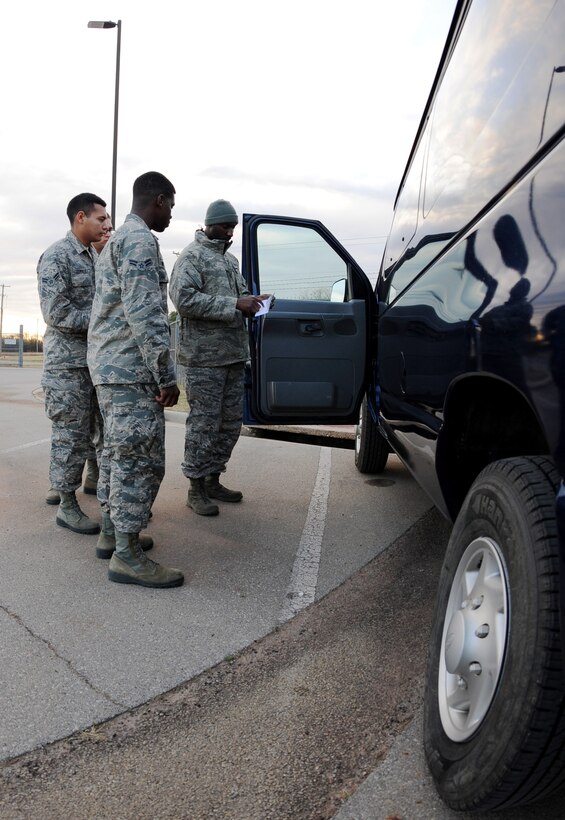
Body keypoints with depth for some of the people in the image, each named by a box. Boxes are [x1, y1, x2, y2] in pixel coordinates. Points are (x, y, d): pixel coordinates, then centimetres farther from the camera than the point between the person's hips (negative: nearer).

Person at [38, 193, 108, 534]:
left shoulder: (95, 256, 14)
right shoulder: (56, 257, -11)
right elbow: (57, 314, -18)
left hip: (96, 360, 8)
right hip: (67, 363, -8)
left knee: (91, 430, 14)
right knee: (71, 435, -2)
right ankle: (67, 506, 9)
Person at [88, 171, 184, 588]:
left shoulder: (116, 239, 22)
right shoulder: (140, 239, -12)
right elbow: (144, 312, -21)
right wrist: (166, 376, -19)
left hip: (109, 367, 11)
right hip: (132, 369, -11)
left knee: (119, 454, 16)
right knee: (140, 459, -7)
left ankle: (113, 532, 26)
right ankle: (127, 554, -1)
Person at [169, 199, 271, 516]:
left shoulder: (231, 259, 20)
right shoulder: (192, 256, -5)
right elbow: (183, 298, -17)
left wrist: (251, 300, 5)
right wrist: (235, 304, -20)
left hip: (235, 354, 8)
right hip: (205, 356, -8)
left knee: (231, 422, 12)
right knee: (204, 423, -3)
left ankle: (213, 480, 25)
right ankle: (196, 489, 10)